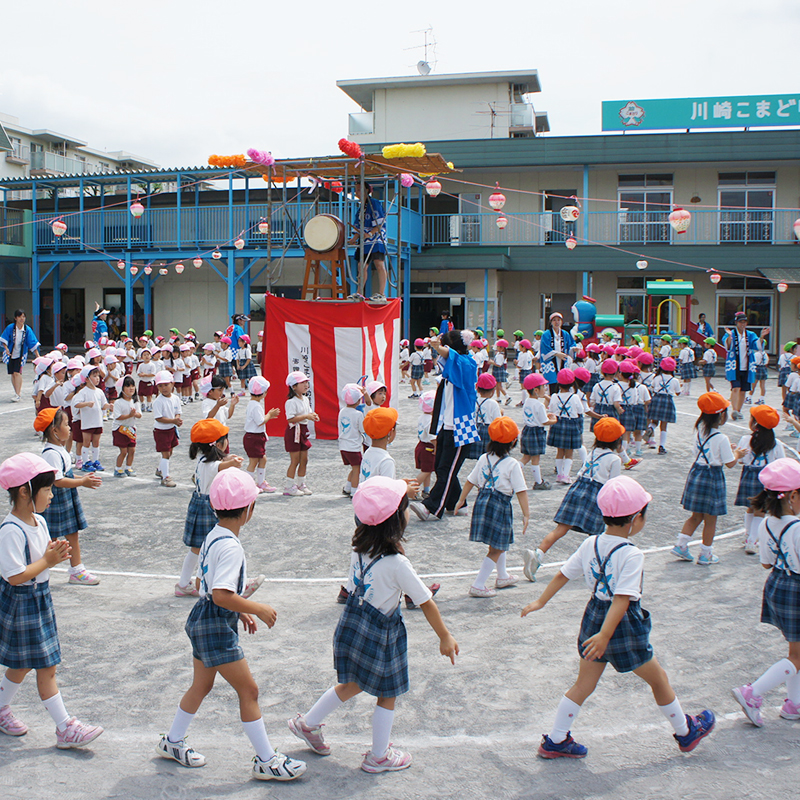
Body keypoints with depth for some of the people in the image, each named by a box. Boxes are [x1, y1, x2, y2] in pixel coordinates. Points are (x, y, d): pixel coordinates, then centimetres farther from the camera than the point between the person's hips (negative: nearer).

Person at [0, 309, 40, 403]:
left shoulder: (27, 329, -8)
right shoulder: (10, 327, -9)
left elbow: (33, 343, -5)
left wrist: (37, 355, -9)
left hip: (21, 354, -2)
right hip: (10, 354, 2)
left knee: (17, 372, -16)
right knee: (12, 374, 7)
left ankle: (18, 395, -15)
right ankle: (18, 392, 21)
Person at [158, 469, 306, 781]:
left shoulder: (213, 536, 7)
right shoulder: (230, 547, -23)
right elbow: (221, 595, -31)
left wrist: (239, 612, 18)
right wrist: (258, 609, -20)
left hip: (203, 619, 10)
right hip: (216, 629, -10)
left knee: (202, 685, 23)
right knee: (249, 690, -2)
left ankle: (172, 742, 38)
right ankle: (266, 761, 6)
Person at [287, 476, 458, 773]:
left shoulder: (359, 549, -7)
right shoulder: (397, 564, -26)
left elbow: (351, 588, 5)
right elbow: (426, 604, -17)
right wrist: (445, 637, -6)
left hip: (351, 625, 7)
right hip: (379, 635, -6)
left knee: (352, 685, 27)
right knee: (386, 694, 15)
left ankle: (308, 723, 38)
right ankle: (379, 756, 30)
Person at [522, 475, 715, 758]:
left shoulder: (590, 544, -2)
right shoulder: (631, 555, -22)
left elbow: (563, 575, 7)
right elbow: (622, 598, -29)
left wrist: (540, 602, 18)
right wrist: (605, 634, -31)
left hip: (594, 616, 6)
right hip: (624, 628, -6)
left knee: (584, 684, 16)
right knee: (658, 679, 16)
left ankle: (555, 741, 19)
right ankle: (686, 732, 35)